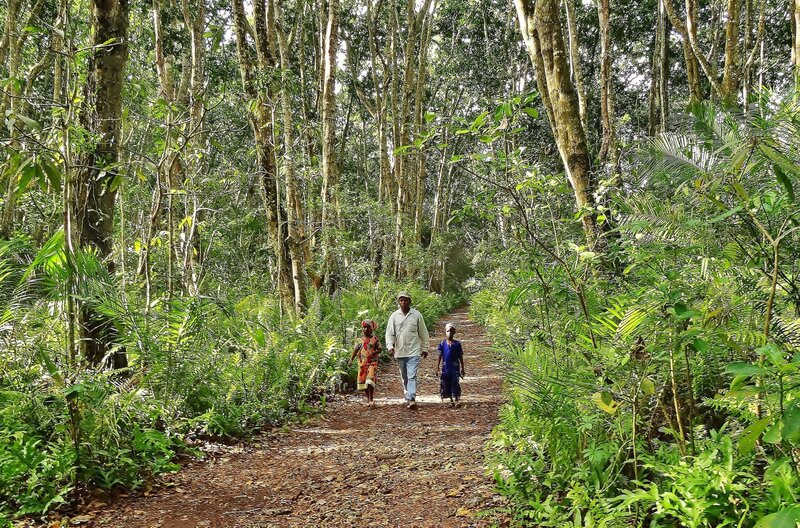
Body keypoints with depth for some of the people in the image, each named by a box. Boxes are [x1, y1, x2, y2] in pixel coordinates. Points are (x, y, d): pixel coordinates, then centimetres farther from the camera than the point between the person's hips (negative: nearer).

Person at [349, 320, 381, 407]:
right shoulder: (360, 340, 8)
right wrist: (351, 359, -4)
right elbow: (355, 350, 7)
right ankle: (368, 400, 20)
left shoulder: (375, 339, 2)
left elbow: (379, 349, 3)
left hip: (372, 363, -3)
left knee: (370, 381, -17)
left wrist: (374, 352, -16)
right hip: (362, 364, 4)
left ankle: (371, 400, -8)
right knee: (363, 382, 7)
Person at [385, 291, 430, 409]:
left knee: (412, 376, -14)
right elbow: (389, 333, 1)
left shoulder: (417, 315, -1)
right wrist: (390, 346, -15)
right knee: (404, 377, 14)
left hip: (413, 352, -3)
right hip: (400, 352, 3)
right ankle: (408, 397, 29)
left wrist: (425, 348, 9)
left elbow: (423, 333, 7)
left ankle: (412, 399, -19)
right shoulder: (394, 316, 2)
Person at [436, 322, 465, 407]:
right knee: (446, 384, 6)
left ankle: (457, 400, -4)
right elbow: (440, 356, 7)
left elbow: (460, 357, 4)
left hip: (455, 368, -2)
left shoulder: (457, 344, -1)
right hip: (445, 368, 2)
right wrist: (437, 368, 5)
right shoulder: (442, 344, 2)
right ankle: (451, 401, 17)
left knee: (455, 383, -8)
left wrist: (462, 369, 5)